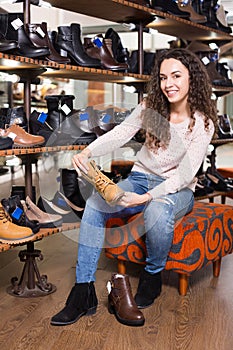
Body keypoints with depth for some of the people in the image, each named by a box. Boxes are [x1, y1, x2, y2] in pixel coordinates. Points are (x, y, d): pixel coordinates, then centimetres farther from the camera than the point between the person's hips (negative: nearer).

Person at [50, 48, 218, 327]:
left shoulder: (203, 123, -12)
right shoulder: (150, 107, -1)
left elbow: (185, 175, -16)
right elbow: (119, 133, -11)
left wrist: (147, 197, -29)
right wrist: (87, 152, -31)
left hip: (177, 189, -3)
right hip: (141, 178, 4)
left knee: (157, 211, -39)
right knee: (95, 202, -24)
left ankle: (153, 276, -9)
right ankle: (83, 291, -22)